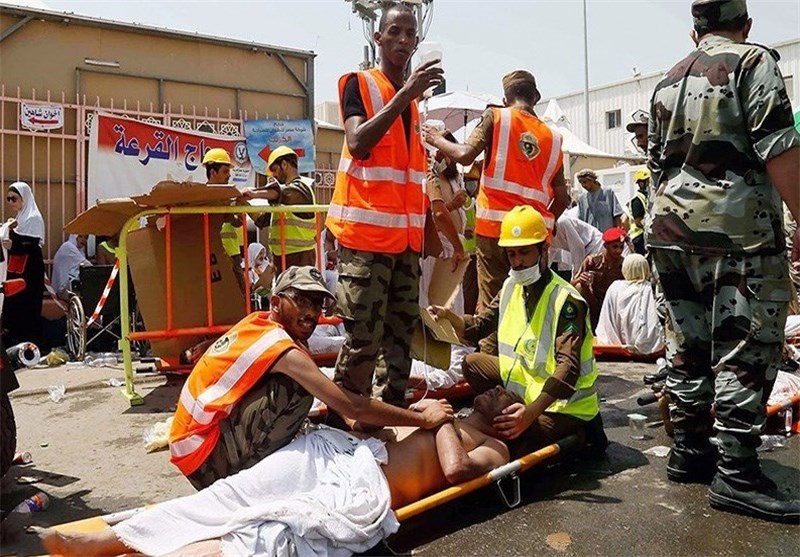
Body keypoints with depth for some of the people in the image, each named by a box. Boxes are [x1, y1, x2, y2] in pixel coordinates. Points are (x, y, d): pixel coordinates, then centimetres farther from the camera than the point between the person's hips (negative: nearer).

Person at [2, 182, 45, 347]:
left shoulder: (34, 218, -11)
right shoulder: (20, 217, 15)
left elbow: (34, 246, -21)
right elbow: (18, 242, 18)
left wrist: (13, 246, -34)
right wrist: (11, 229, 5)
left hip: (30, 272, -9)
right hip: (16, 270, 9)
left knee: (27, 309, -8)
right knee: (12, 306, 9)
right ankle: (13, 344, 16)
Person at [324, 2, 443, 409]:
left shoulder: (413, 99, 19)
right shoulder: (359, 83, -1)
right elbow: (358, 144, -19)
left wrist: (430, 227, 18)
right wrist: (405, 94, -20)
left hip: (406, 235, 7)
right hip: (365, 232, -7)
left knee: (401, 333, 11)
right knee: (363, 338, -8)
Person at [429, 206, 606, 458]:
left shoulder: (566, 300, -24)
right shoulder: (512, 286, 0)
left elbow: (568, 368, -33)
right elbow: (478, 325, 5)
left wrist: (531, 412, -46)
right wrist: (448, 315, -17)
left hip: (565, 403, -8)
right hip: (526, 381, 8)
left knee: (511, 442, -25)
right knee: (472, 363, 9)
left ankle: (581, 430, -1)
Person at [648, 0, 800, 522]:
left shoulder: (668, 82, 19)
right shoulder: (755, 62, -1)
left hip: (672, 229, 7)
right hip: (738, 228, -7)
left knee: (688, 344, 11)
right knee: (747, 348, -3)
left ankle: (689, 452, 19)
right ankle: (736, 473, -2)